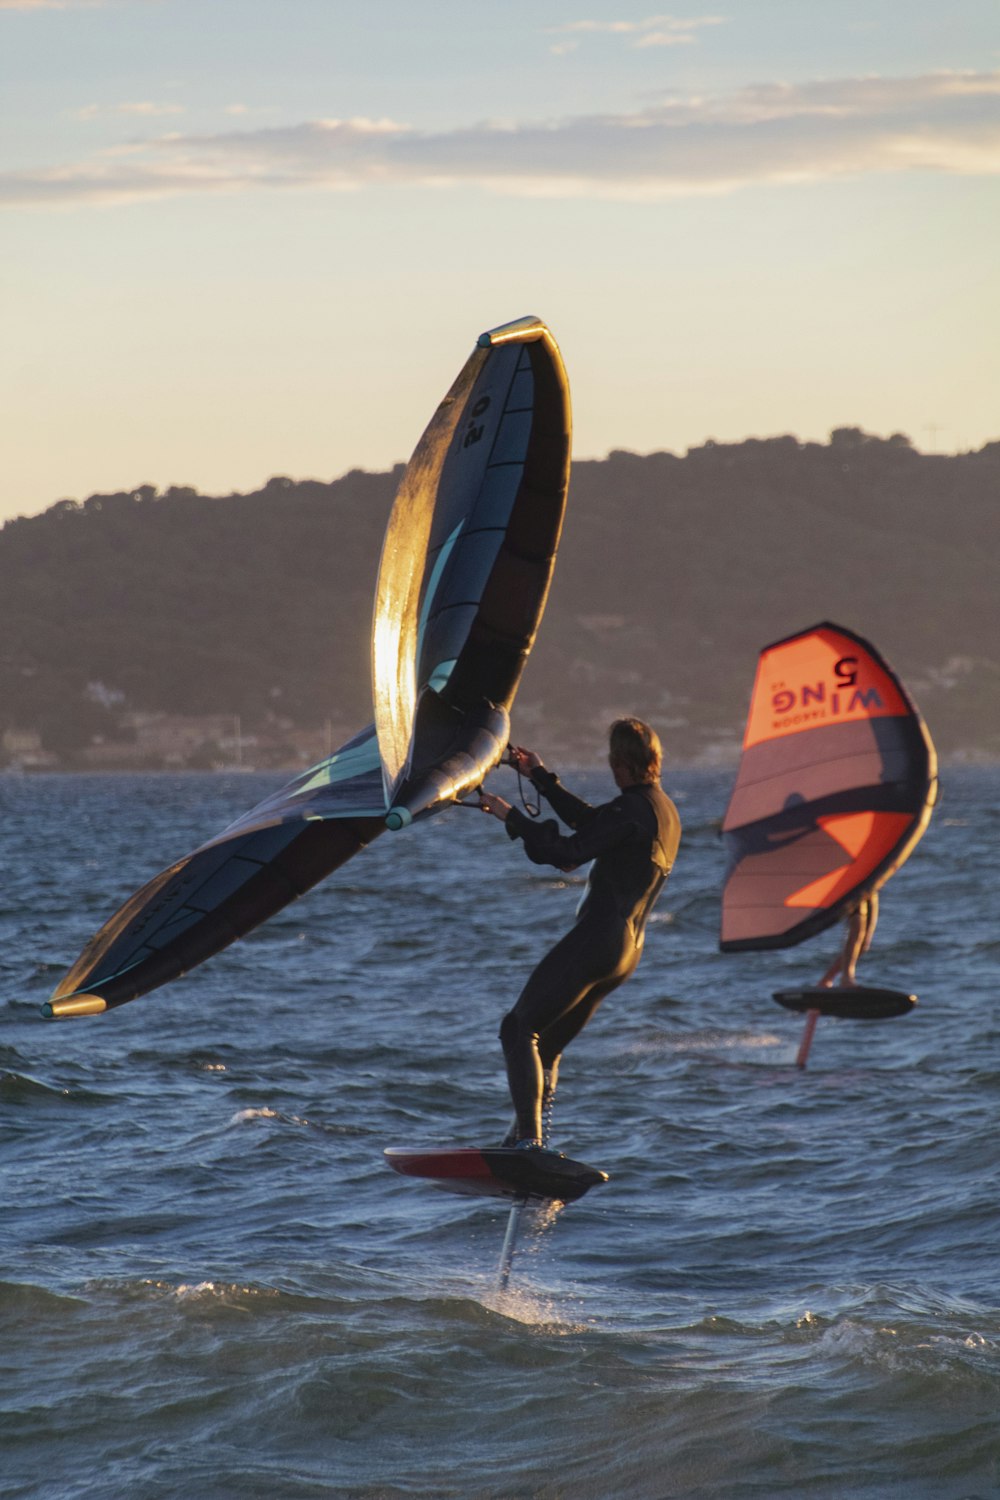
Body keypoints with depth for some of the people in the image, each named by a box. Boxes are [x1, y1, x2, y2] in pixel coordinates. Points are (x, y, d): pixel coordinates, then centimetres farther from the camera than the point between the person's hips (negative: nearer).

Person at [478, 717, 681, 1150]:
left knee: (519, 1028, -6)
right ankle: (525, 1138, 14)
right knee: (548, 1045, 18)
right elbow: (589, 821, 26)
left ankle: (528, 1140, -18)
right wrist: (540, 777, 30)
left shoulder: (631, 809, -16)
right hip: (628, 948, 10)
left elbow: (568, 854, -19)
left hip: (597, 937, -10)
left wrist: (511, 817, -10)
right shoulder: (665, 811, 15)